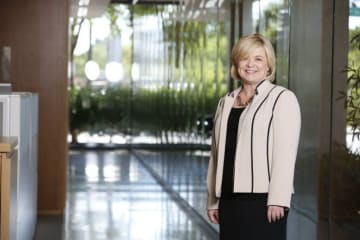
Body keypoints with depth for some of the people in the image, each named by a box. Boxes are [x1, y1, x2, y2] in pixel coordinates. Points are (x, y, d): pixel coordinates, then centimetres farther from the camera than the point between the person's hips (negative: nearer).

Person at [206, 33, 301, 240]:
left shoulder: (282, 99, -1)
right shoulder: (226, 103, 17)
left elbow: (285, 152, -10)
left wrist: (278, 199, -17)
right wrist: (213, 200, 14)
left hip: (262, 198, -6)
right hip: (229, 199, 6)